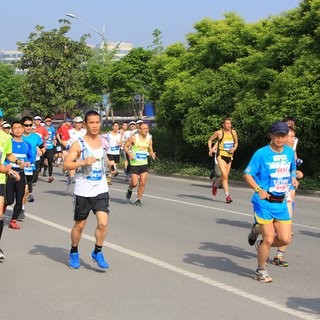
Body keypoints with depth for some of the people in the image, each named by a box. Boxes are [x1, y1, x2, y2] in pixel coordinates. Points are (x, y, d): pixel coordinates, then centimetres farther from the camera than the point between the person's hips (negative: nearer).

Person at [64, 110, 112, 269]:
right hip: (83, 191, -3)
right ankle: (74, 252, 31)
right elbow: (66, 165, -16)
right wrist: (83, 162, -27)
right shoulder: (78, 144, -10)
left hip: (101, 190, 3)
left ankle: (97, 252, 9)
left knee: (103, 223, -10)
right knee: (79, 225, 9)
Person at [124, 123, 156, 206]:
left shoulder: (149, 139, 4)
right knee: (134, 183, -5)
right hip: (134, 164, -3)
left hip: (144, 163, 3)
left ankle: (138, 199, 11)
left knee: (143, 183, -3)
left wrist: (152, 154, -10)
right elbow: (125, 146, -1)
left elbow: (150, 150, 13)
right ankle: (130, 189, 30)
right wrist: (129, 154, -17)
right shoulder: (134, 138, -8)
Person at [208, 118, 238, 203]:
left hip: (229, 156, 5)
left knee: (225, 176, 13)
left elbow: (236, 142, 19)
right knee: (225, 176, -16)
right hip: (221, 156, -5)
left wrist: (234, 148, -2)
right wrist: (210, 149, -5)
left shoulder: (233, 132, 5)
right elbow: (210, 140, 8)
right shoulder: (219, 132, -5)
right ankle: (227, 196, -15)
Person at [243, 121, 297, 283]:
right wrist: (259, 190, -23)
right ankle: (261, 271, 17)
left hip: (281, 203, 5)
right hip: (264, 202, -5)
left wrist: (293, 178, 2)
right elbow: (247, 174, -8)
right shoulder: (261, 154, -9)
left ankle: (262, 244, 30)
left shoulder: (290, 152, 8)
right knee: (269, 239, -5)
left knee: (285, 239, 0)